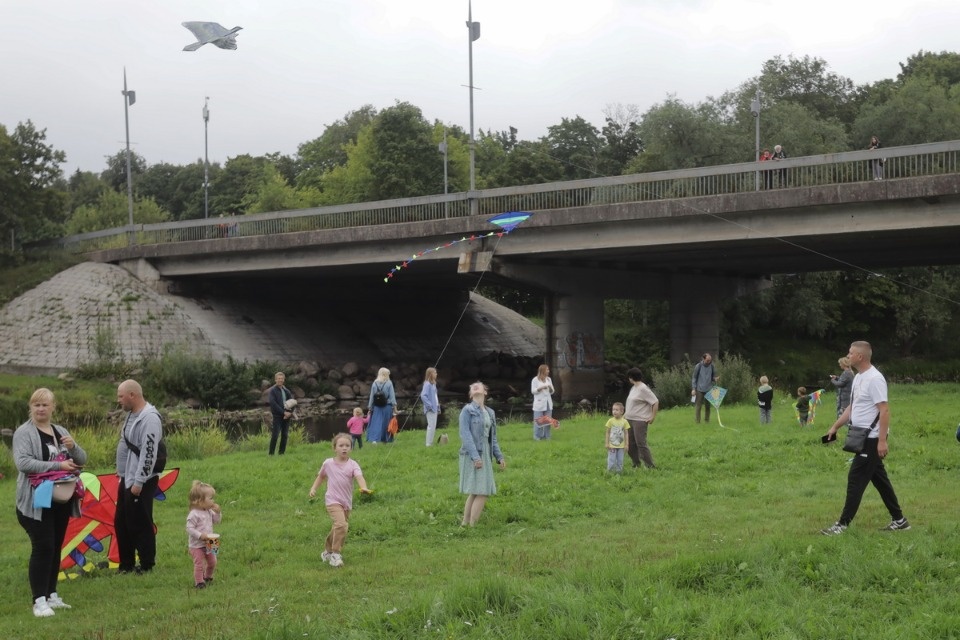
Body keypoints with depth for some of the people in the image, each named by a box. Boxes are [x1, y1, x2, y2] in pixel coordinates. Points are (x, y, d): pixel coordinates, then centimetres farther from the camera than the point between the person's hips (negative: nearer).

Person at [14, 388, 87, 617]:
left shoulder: (61, 432, 12)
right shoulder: (23, 432, -7)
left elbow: (82, 460, 12)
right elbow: (23, 462, -21)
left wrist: (73, 447, -11)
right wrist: (58, 465, -24)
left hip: (61, 500, 6)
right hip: (36, 501, -6)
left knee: (56, 547, 11)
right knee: (43, 548, -11)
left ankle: (51, 594, 21)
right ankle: (39, 600, -7)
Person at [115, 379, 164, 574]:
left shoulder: (150, 418, -19)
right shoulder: (131, 414, 12)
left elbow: (149, 453, -23)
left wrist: (138, 482, -22)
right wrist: (122, 473, 18)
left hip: (141, 482, -10)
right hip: (127, 479, 10)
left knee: (140, 524, -2)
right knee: (121, 523, 14)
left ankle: (147, 565, 9)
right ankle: (126, 565, 24)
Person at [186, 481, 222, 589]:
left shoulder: (209, 511, 3)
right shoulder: (193, 515, -22)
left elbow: (216, 521, 13)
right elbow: (190, 528, -24)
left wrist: (217, 513, -4)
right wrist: (200, 535, -31)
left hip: (208, 544, 8)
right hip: (196, 545, -8)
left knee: (212, 562, 17)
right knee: (199, 564, -4)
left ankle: (208, 577, 39)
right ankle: (199, 582, 10)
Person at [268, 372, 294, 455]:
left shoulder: (287, 391, 15)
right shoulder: (272, 391, -2)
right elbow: (273, 404, -13)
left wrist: (289, 412, -7)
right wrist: (283, 412, -16)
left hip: (287, 416, 5)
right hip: (277, 416, -5)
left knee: (284, 435, 5)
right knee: (275, 435, -10)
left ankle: (282, 453, 12)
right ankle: (271, 454, -5)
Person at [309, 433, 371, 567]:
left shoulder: (352, 464, -3)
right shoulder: (328, 463, 1)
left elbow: (359, 476, -22)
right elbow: (321, 476, 20)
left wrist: (364, 487, -41)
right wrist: (314, 488, 8)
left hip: (347, 502, 3)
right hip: (333, 501, -3)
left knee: (337, 528, 15)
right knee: (341, 524, -25)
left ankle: (327, 551, 39)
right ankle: (335, 554, -15)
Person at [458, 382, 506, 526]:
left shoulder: (490, 413, 15)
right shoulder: (467, 410, -6)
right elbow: (465, 434, -14)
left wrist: (499, 456, 14)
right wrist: (475, 456, -21)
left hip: (485, 455, 7)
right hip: (472, 455, -7)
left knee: (475, 492, 10)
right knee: (481, 492, -11)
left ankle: (465, 523, 18)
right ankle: (471, 525, -6)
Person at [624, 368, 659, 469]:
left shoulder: (643, 389, -14)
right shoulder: (633, 388, 14)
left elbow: (655, 402, -16)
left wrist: (653, 417, -15)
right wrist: (625, 414, 22)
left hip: (640, 420, -9)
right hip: (629, 419, 9)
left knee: (641, 444, -10)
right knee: (630, 444, 11)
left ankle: (651, 466, -3)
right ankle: (636, 464, 22)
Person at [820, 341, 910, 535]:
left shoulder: (874, 379, -19)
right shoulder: (858, 377, 12)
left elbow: (884, 411, -23)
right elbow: (852, 407, 21)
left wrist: (882, 440, -26)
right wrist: (835, 427, 18)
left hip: (872, 439, -10)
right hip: (865, 438, 10)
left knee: (856, 479, -8)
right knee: (879, 479, 14)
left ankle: (843, 524, -4)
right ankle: (899, 520, 21)